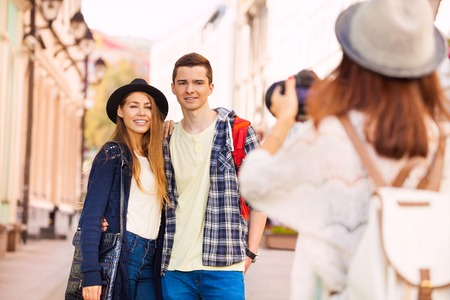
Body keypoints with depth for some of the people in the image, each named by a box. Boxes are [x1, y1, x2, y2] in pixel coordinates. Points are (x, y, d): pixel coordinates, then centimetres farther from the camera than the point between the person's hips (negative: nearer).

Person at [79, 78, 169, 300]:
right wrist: (91, 273, -19)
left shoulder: (155, 157, 15)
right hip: (120, 255, -6)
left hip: (150, 263, 6)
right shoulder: (113, 154, -4)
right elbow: (91, 215, -11)